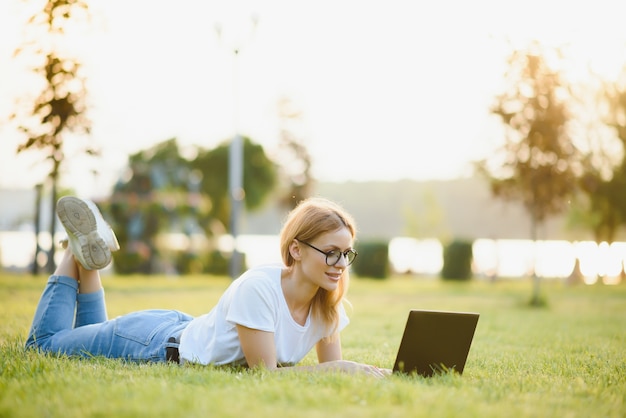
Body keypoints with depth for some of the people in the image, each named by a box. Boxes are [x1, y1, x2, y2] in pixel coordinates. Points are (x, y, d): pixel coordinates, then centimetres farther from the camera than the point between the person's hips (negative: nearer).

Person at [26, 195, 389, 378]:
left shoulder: (329, 300, -15)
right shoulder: (258, 288, -37)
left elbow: (332, 365, -6)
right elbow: (264, 373, -34)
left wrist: (361, 371, -27)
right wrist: (340, 368, -39)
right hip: (157, 344, -7)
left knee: (94, 341, 33)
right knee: (44, 344, 12)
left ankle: (87, 255, 30)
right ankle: (79, 251, 21)